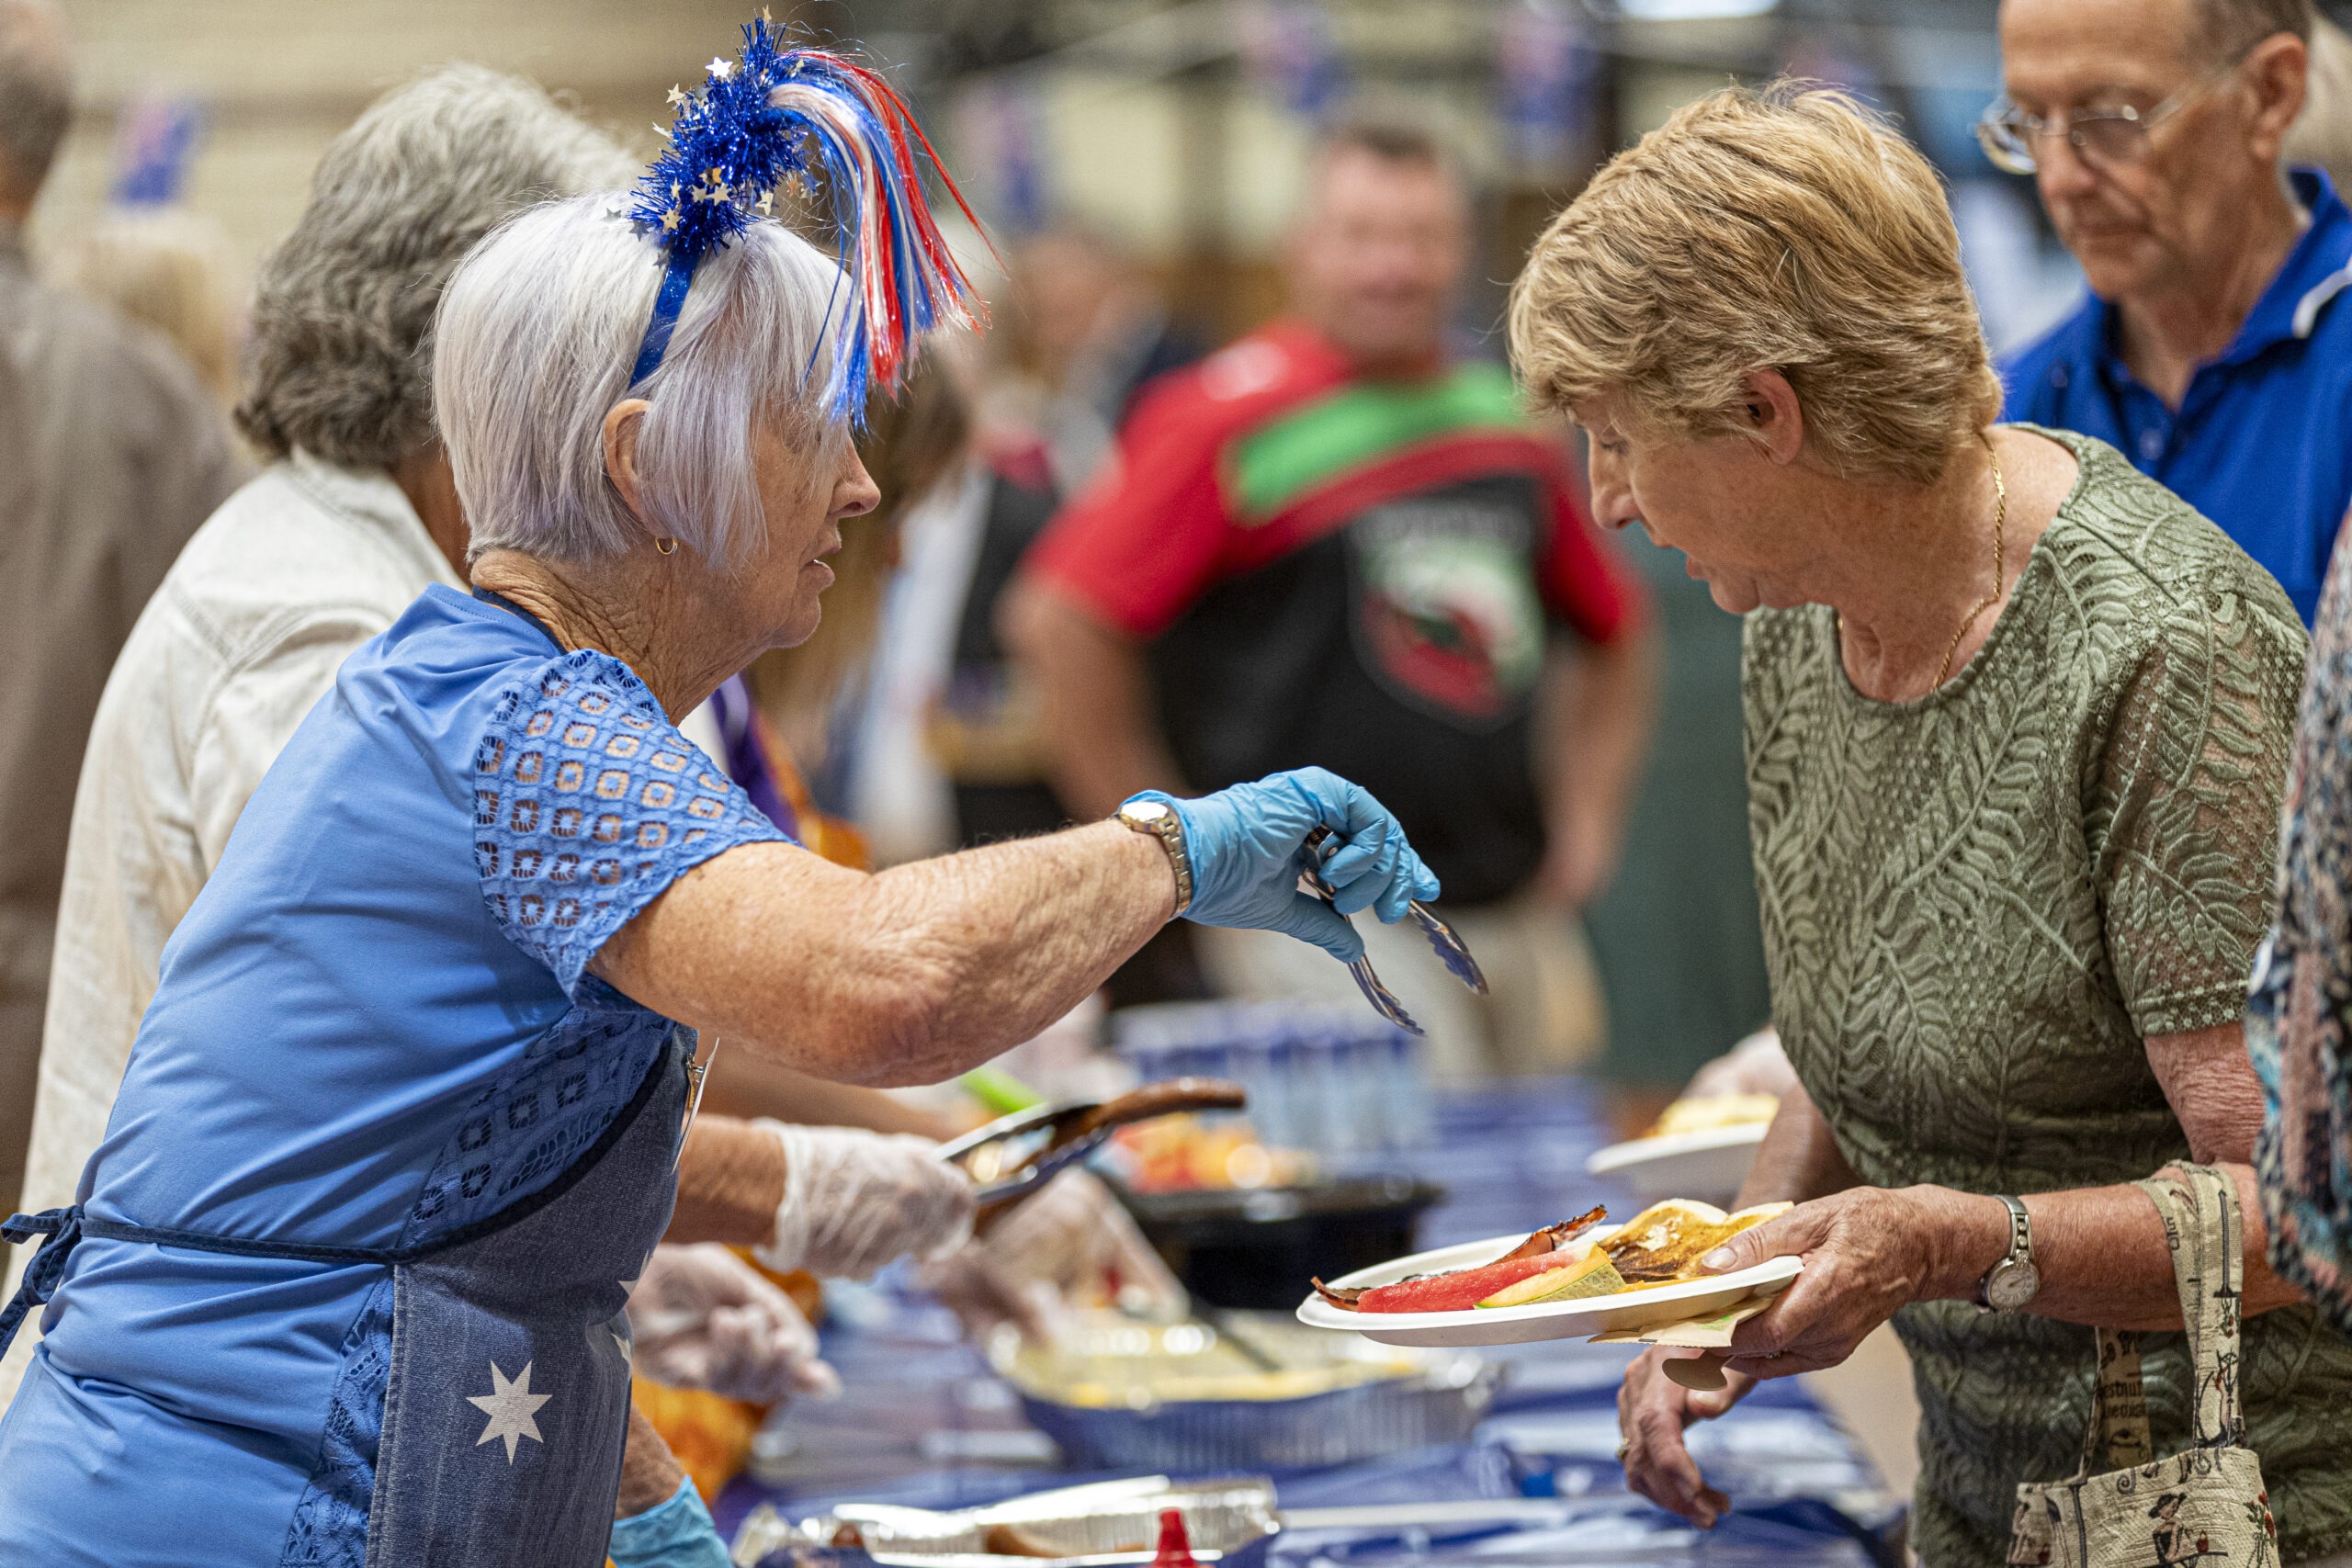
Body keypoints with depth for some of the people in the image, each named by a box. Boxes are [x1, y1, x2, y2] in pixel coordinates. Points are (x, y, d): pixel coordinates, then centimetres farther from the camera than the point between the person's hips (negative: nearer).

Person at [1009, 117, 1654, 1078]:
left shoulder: (1511, 426, 13)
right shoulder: (1229, 422, -7)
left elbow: (1612, 630, 28)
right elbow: (1061, 620, -13)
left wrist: (1587, 819, 16)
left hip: (1515, 918, 7)